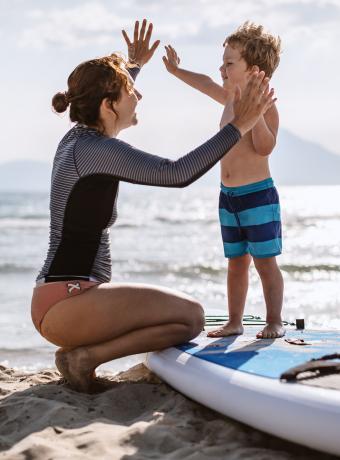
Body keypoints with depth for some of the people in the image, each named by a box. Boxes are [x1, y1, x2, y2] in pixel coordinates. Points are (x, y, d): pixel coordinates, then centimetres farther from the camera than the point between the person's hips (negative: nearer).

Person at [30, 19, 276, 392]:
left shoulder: (75, 138, 12)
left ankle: (82, 350, 8)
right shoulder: (99, 150, -16)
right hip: (67, 302, -10)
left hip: (56, 301, 10)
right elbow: (177, 173, -24)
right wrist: (239, 126, -19)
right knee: (191, 317, -13)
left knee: (183, 313, 21)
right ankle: (86, 356, -11)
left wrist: (134, 66, 46)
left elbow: (102, 113, 38)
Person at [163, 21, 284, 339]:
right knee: (236, 262, 12)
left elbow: (265, 147, -25)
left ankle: (274, 322, 3)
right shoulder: (230, 99, 10)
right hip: (228, 196, 8)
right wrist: (177, 71, 38)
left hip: (258, 194, -8)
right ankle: (235, 322, 18)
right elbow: (206, 84, 29)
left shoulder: (264, 105, -13)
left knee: (265, 262, -3)